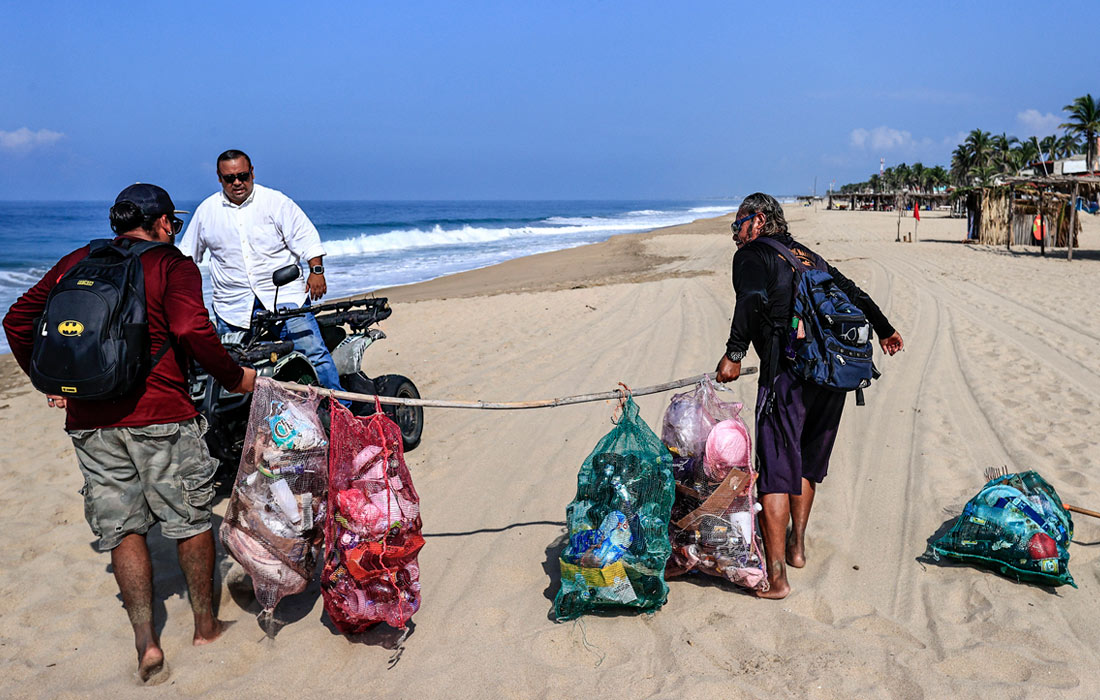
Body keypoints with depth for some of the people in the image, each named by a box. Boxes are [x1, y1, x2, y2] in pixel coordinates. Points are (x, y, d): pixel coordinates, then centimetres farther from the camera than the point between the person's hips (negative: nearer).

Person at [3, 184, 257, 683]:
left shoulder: (75, 263, 14)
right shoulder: (171, 264, -2)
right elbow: (192, 330, -18)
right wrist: (234, 377, -7)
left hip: (88, 419, 4)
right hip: (160, 415, -4)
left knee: (121, 529, 11)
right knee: (190, 519, 12)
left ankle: (146, 643, 9)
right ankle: (206, 623, 24)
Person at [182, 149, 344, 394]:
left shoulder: (276, 202, 1)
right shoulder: (206, 210, 10)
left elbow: (306, 238, 1)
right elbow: (187, 254, 21)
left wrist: (316, 270, -9)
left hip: (284, 295, -2)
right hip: (233, 306, 3)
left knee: (313, 351, -9)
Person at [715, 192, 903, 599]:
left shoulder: (751, 255, 3)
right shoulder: (809, 256, 23)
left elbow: (752, 301, -17)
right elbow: (853, 292, 29)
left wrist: (734, 354, -18)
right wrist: (884, 329, 43)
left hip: (789, 373, -7)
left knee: (775, 470, -5)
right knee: (807, 462, 23)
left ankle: (776, 577, -6)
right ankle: (796, 547, 33)